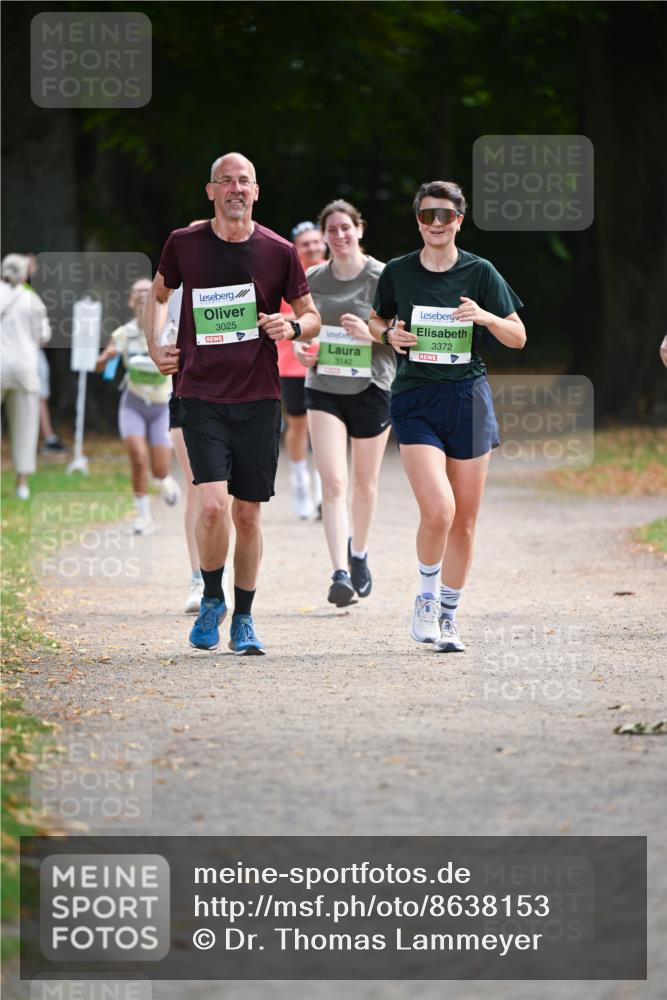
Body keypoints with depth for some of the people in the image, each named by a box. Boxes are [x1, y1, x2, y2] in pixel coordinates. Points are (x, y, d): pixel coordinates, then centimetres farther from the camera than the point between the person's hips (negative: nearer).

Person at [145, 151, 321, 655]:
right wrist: (155, 347, 8)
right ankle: (212, 599, 8)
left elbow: (312, 316, 11)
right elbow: (159, 294, 21)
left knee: (248, 513, 5)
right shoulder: (184, 244, 1)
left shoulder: (279, 251, 0)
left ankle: (244, 618, 20)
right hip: (201, 396, -1)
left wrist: (294, 326, -11)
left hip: (258, 399, 1)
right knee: (212, 503, -16)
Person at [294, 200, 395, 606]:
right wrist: (299, 347, -2)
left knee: (365, 483, 12)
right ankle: (341, 573, -16)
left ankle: (359, 552, 38)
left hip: (371, 387, -1)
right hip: (324, 388, 1)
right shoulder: (313, 280, 5)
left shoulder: (382, 277, -6)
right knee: (333, 482, -12)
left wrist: (372, 333, -23)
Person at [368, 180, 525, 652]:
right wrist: (390, 334, -3)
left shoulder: (480, 273, 1)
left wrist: (485, 317, -16)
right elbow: (377, 321, 19)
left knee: (464, 520, 5)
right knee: (438, 510, -18)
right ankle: (426, 597, 6)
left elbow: (518, 337, 3)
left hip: (468, 399, 1)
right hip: (416, 400, -1)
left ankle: (448, 616, 21)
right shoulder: (397, 272, 3)